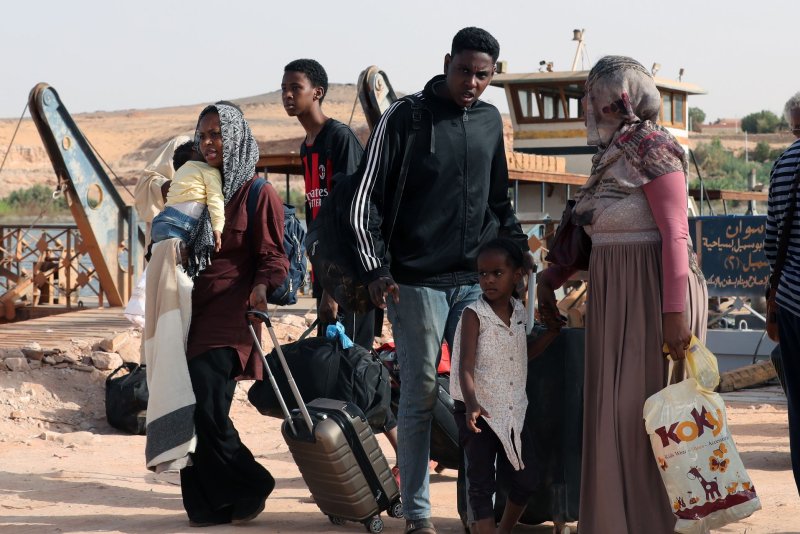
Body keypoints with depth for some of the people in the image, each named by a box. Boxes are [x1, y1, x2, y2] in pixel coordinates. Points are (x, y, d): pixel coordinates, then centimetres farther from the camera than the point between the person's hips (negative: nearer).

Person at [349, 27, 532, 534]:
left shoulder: (490, 121, 10)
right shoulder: (405, 118, -5)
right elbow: (366, 200, -5)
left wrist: (517, 245, 8)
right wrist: (377, 269, -13)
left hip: (476, 280, 5)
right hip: (417, 282, -4)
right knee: (421, 397, -1)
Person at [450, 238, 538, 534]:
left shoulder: (520, 312, 5)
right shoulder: (474, 314, -12)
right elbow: (466, 367, -22)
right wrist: (471, 404, -36)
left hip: (513, 410, 6)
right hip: (479, 411, -6)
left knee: (526, 478, 9)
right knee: (482, 481, -3)